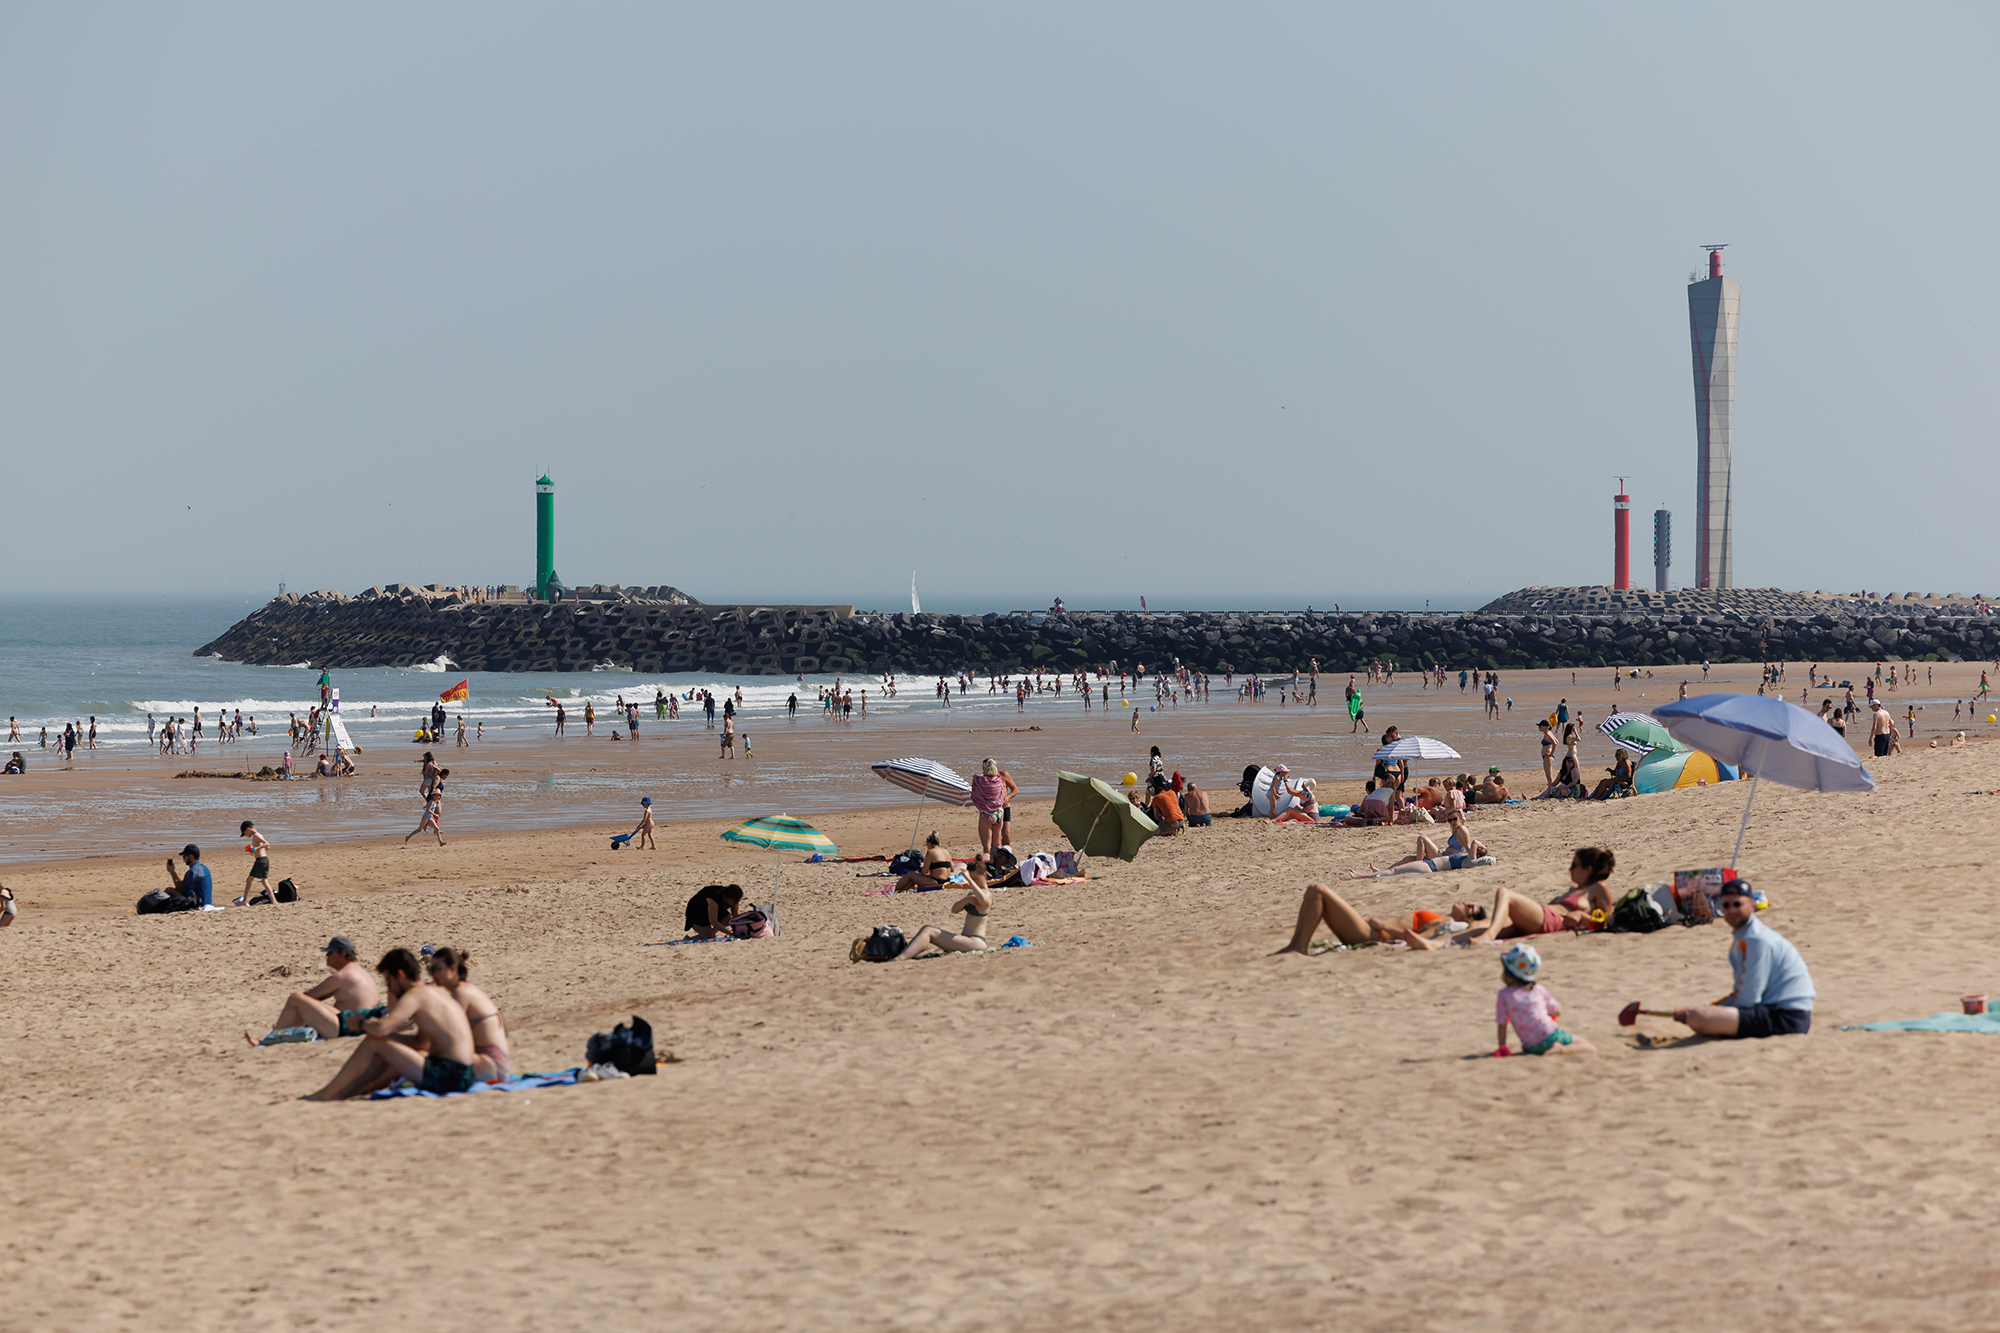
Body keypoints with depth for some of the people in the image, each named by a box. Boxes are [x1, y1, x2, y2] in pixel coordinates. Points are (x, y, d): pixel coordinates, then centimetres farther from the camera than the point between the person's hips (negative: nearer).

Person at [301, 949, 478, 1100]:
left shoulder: (415, 995, -9)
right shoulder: (438, 992, 20)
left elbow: (381, 1028, -23)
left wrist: (366, 1025, 1)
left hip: (447, 1077, -10)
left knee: (373, 1043, -5)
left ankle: (326, 1094, 3)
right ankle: (341, 1093, 28)